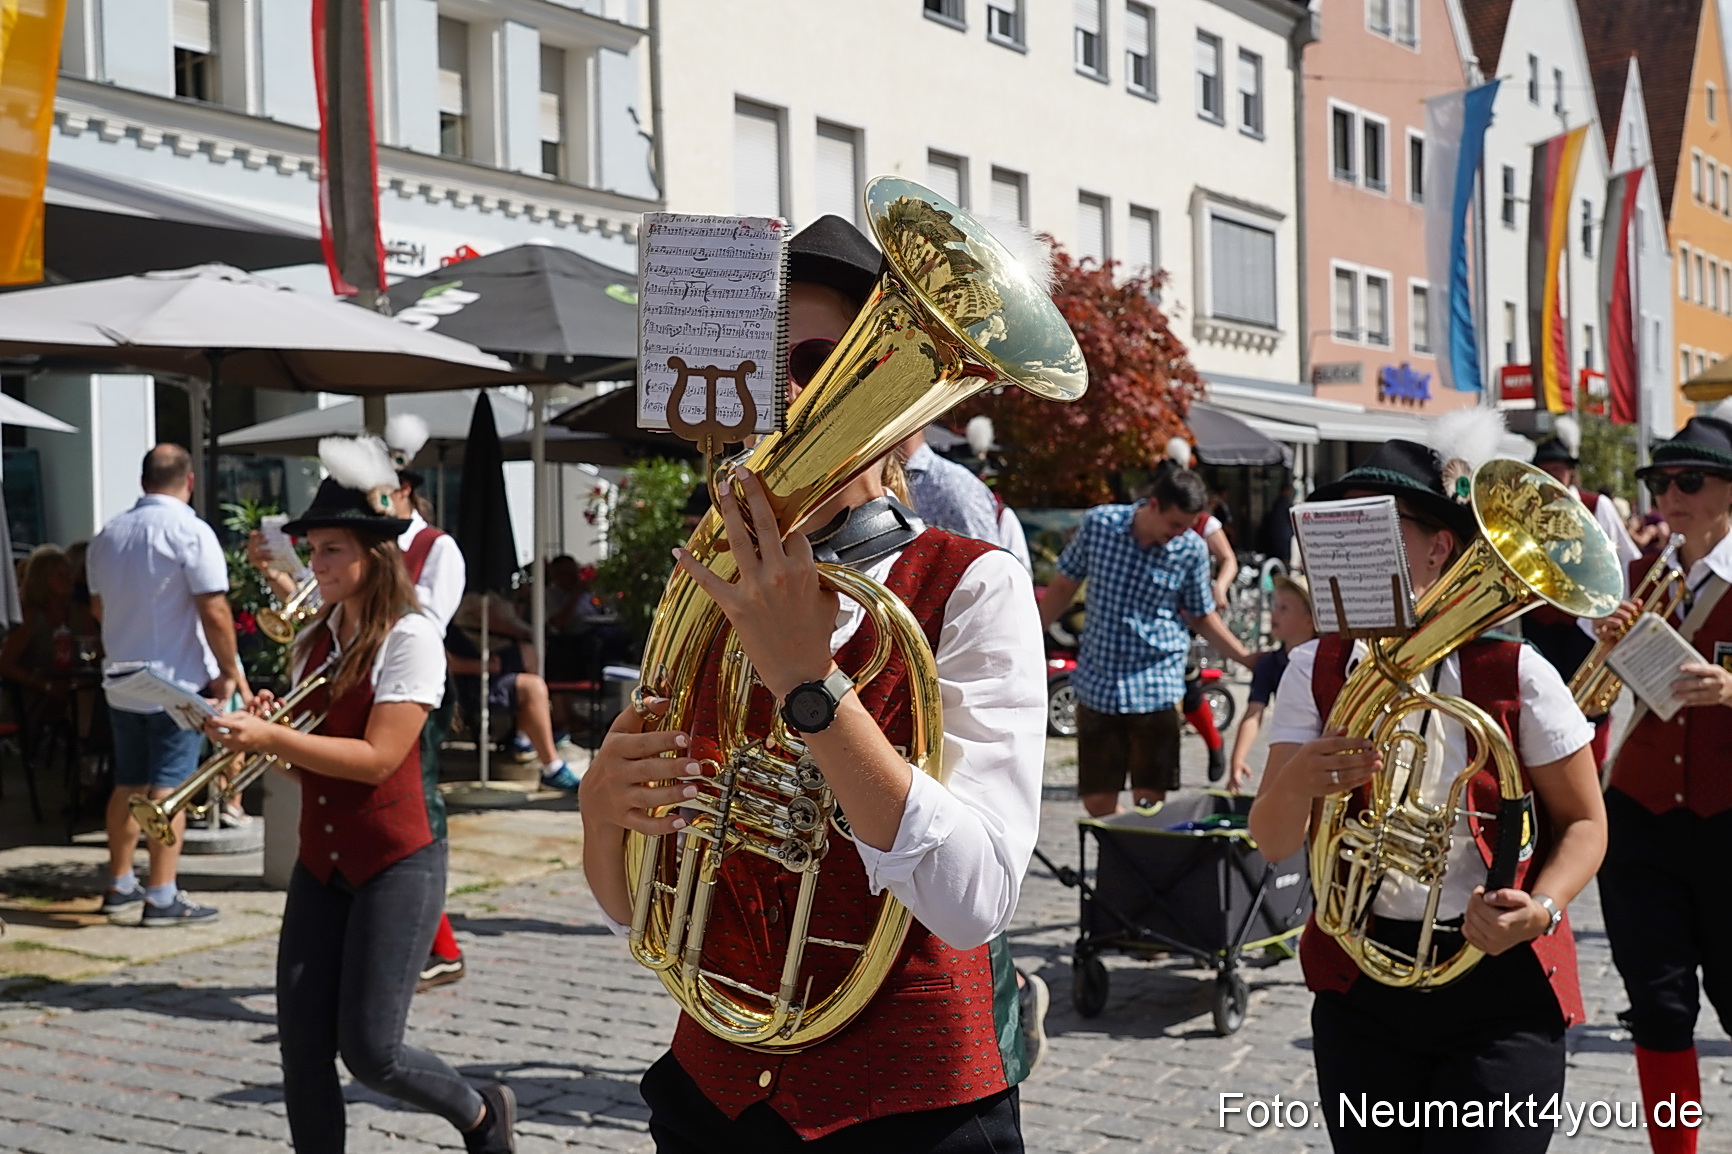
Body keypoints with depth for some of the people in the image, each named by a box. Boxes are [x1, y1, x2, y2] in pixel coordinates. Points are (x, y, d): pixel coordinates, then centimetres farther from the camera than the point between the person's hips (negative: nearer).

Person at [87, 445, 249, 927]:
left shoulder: (107, 536, 8)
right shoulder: (190, 533, -13)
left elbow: (98, 607, 19)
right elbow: (215, 612, -18)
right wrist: (232, 673, -9)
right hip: (177, 682, -6)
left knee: (128, 784, 15)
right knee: (169, 787, -3)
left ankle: (120, 887, 22)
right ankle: (162, 897, -2)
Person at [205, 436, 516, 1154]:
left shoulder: (410, 637, -11)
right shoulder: (312, 641, 9)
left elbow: (377, 758, -20)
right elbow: (306, 757, 16)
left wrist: (272, 738, -24)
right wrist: (261, 737, -4)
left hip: (395, 864, -7)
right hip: (320, 863, 7)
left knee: (369, 1049, -6)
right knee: (302, 1051, 2)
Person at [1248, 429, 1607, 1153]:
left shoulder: (1513, 672, -10)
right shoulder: (1317, 671, -2)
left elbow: (1582, 822, 1)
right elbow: (1273, 843, -7)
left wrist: (1540, 909, -19)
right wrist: (1299, 783, -29)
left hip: (1499, 989, -3)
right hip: (1360, 984, 3)